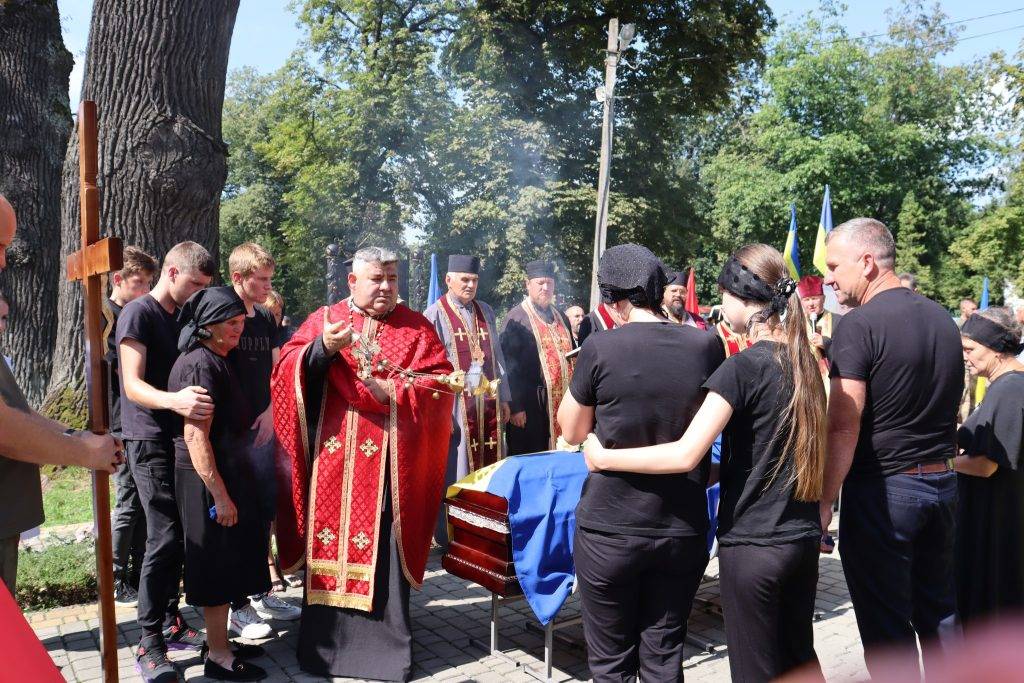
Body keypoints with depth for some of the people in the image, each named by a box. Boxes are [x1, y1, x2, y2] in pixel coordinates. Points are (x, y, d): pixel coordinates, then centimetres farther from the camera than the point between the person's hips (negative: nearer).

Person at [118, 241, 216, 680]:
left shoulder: (179, 317, 15)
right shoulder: (139, 313, -10)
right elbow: (133, 384, -20)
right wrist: (173, 400, -38)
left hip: (178, 439, 8)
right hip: (149, 440, -8)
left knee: (180, 535, 11)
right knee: (165, 538, -11)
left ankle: (170, 623, 23)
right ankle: (150, 644, -2)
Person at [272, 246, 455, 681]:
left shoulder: (415, 327, 6)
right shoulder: (323, 320, 8)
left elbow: (442, 383, -1)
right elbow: (288, 371, -1)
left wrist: (394, 391, -13)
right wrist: (323, 348, -18)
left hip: (388, 461, -1)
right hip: (332, 458, 1)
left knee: (382, 547, 2)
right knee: (330, 544, 7)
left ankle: (387, 642, 15)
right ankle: (326, 636, 22)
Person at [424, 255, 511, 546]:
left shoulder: (486, 312, 12)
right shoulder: (435, 314, -5)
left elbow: (497, 356, 15)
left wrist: (504, 399, 11)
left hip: (488, 404, 5)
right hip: (456, 407, -5)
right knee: (456, 473, 2)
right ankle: (451, 537, 14)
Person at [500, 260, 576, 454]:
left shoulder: (561, 317, 15)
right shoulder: (516, 318, -5)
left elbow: (572, 355, 22)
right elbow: (508, 365, -10)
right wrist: (515, 406, -15)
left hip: (563, 401, 6)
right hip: (530, 404, -6)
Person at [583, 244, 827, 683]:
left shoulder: (743, 367, -18)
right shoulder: (805, 362, 5)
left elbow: (685, 455, -25)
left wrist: (604, 457, -17)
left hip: (752, 545, -7)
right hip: (803, 538, 7)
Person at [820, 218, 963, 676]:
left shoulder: (858, 325, -16)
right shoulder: (941, 318, 8)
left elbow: (843, 428, -20)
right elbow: (949, 410, 17)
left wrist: (824, 501, -15)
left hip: (883, 488, -8)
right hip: (942, 482, 8)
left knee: (886, 626, 5)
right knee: (940, 614, 19)